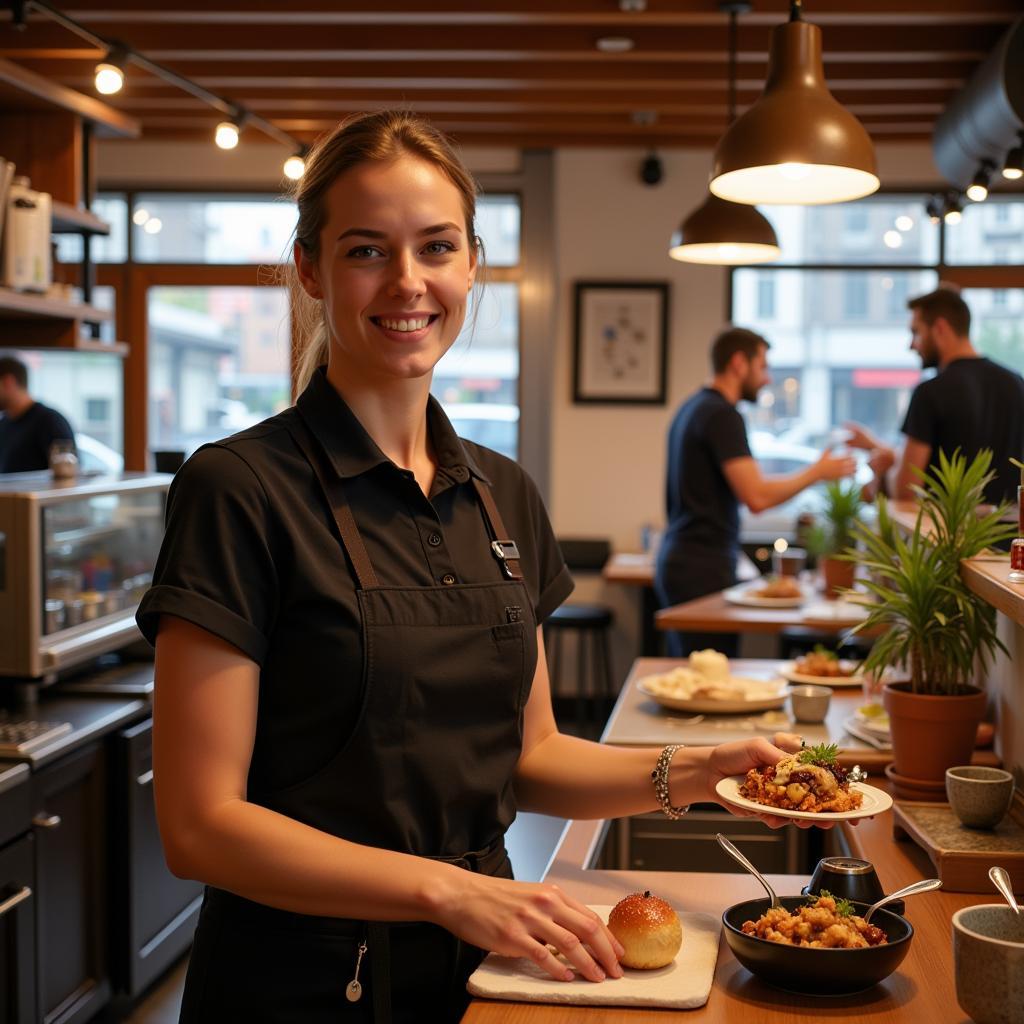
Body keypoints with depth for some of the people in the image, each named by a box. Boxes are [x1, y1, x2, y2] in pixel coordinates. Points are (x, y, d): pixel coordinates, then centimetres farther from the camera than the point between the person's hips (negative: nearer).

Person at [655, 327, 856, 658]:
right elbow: (757, 496, -21)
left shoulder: (692, 408, 16)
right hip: (703, 568, -10)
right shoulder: (722, 415, -14)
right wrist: (817, 472, -8)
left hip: (677, 559, 10)